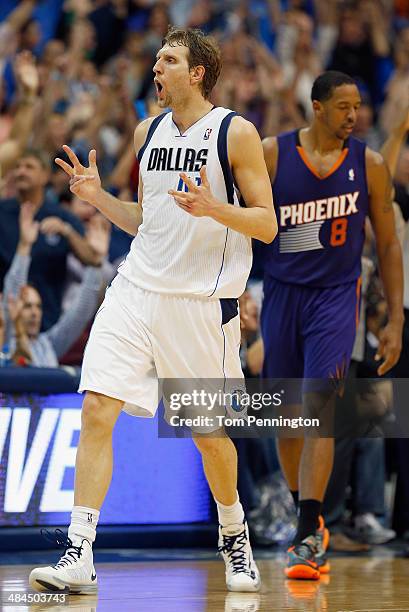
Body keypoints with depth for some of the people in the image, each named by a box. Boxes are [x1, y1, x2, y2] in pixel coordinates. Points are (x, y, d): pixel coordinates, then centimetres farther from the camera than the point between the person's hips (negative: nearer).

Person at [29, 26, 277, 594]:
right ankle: (79, 556, -11)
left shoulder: (236, 132, -5)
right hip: (137, 289, 4)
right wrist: (97, 196, 6)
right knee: (97, 409, -11)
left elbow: (267, 225, -6)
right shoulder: (148, 131, 12)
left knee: (208, 434, 5)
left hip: (202, 302, -4)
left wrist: (213, 208, -22)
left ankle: (234, 535, 32)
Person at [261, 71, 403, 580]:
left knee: (318, 408, -16)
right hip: (281, 292, 2)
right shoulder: (272, 155, -4)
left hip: (336, 295, -2)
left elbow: (387, 243, 5)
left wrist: (395, 320, 1)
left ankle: (309, 537, -19)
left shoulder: (369, 165, -2)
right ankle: (308, 520, 29)